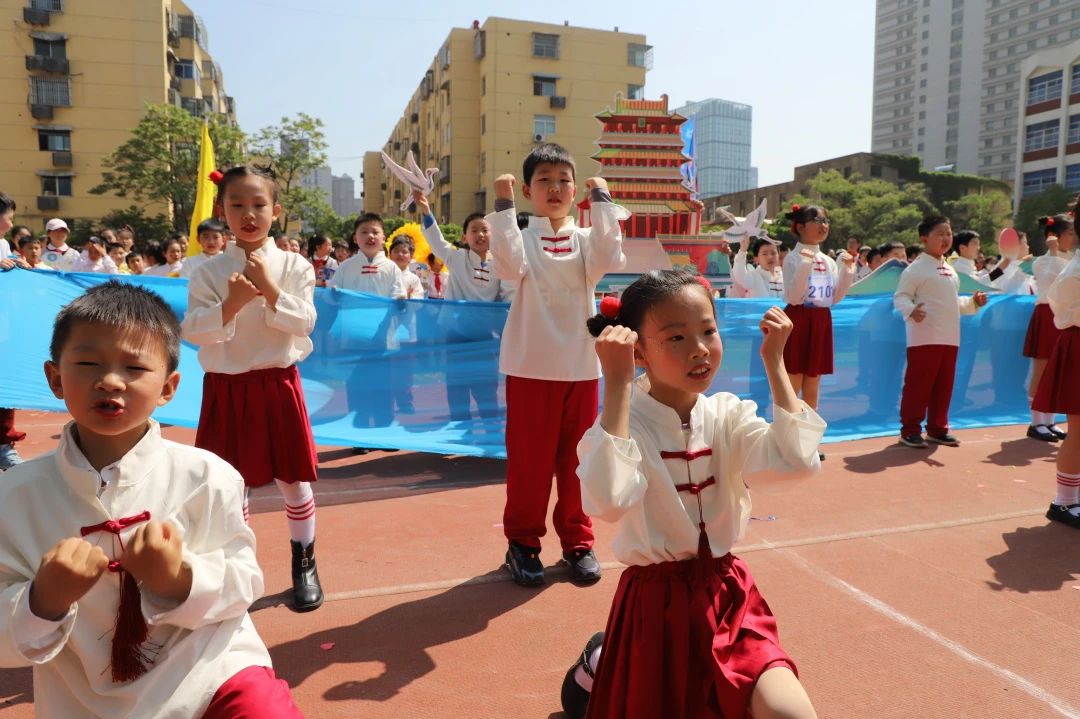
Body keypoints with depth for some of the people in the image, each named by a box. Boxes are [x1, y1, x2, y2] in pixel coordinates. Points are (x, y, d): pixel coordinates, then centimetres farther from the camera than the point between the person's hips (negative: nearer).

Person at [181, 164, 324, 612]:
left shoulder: (294, 266, -2)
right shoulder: (209, 273, 0)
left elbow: (303, 324, -10)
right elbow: (193, 332, -7)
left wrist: (270, 288, -19)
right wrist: (231, 304, -20)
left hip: (277, 386, -1)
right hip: (226, 388, 1)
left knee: (293, 480, 7)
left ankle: (304, 566, 27)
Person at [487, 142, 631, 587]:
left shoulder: (585, 240, 8)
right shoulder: (521, 238, 1)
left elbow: (610, 259, -13)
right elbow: (509, 267, -20)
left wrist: (601, 200, -11)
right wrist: (503, 205, -18)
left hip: (582, 366, 3)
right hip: (531, 367, -2)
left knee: (577, 456, 9)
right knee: (529, 458, 3)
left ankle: (577, 541, 24)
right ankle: (522, 542, 19)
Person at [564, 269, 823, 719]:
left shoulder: (728, 415, -4)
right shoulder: (624, 423, -17)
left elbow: (797, 459, -20)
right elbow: (608, 502, -37)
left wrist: (774, 362, -16)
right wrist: (618, 383, -35)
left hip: (726, 594, 4)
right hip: (655, 601, -3)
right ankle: (599, 668, 40)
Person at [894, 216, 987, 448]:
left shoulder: (950, 270, 19)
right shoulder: (916, 269, -7)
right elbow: (900, 297, -13)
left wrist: (973, 303, 13)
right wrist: (910, 310, -31)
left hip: (949, 339, 8)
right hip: (924, 338, -8)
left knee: (944, 386, 12)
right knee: (918, 385, -4)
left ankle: (937, 429, 22)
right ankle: (910, 430, 5)